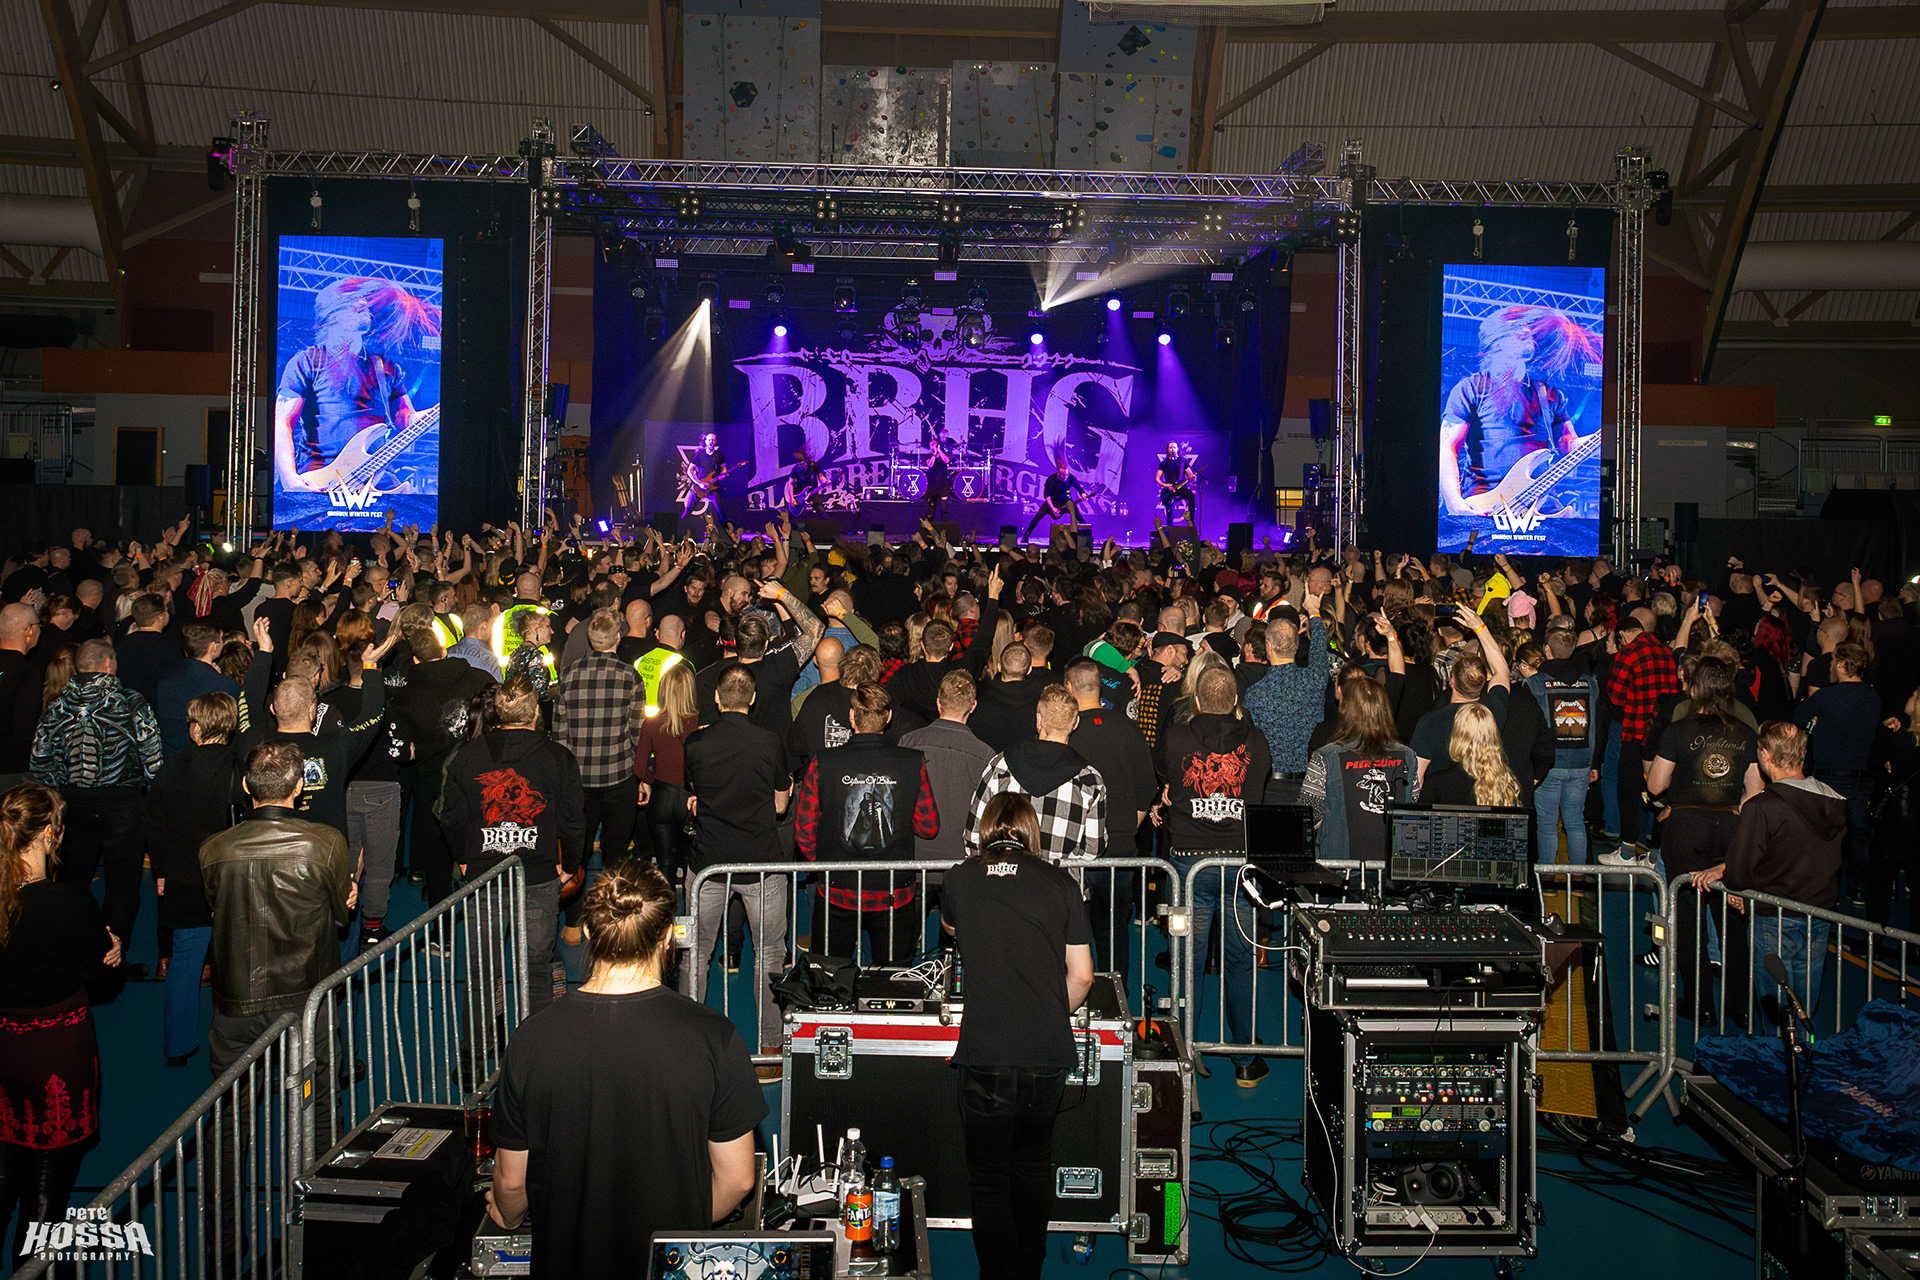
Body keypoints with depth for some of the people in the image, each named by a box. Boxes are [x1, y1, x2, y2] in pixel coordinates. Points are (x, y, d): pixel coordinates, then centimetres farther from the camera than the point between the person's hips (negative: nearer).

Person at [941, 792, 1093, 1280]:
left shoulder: (960, 879, 3)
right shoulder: (1059, 883, 2)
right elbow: (1081, 975, 3)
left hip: (985, 1057, -2)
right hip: (1049, 1056, 2)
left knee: (989, 1180, 10)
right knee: (1034, 1166, 23)